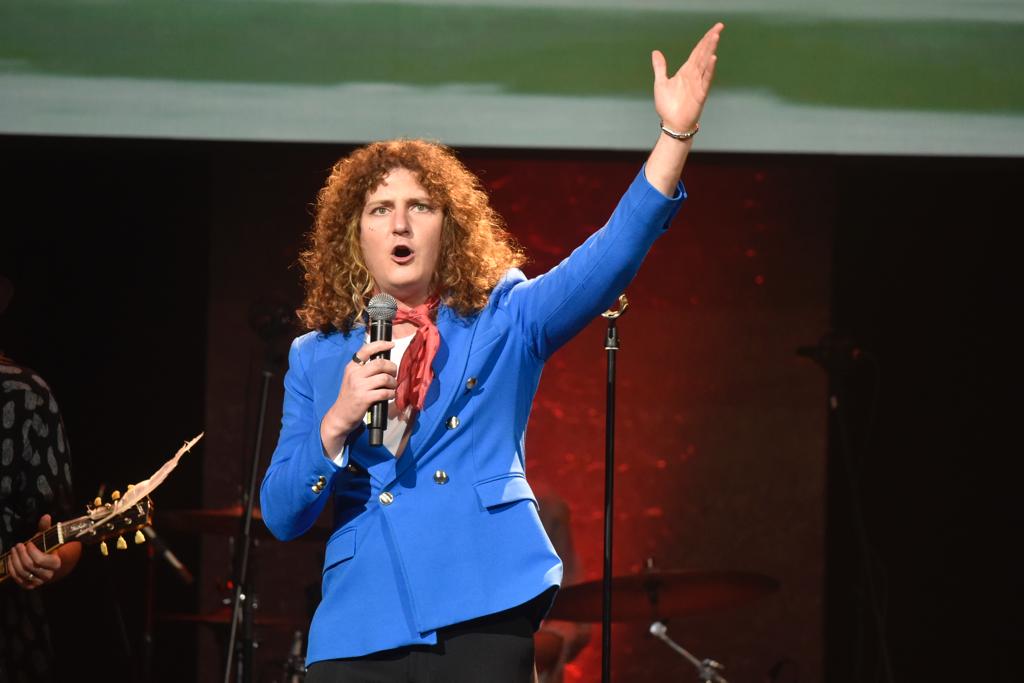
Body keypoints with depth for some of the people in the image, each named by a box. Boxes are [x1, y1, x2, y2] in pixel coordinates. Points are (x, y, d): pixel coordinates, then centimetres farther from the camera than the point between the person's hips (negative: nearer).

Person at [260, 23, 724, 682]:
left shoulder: (500, 322, 10)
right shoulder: (317, 357, 15)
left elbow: (607, 260, -6)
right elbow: (281, 516, 9)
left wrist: (675, 135, -18)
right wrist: (336, 423, -8)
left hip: (481, 617, -2)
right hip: (359, 630, 2)